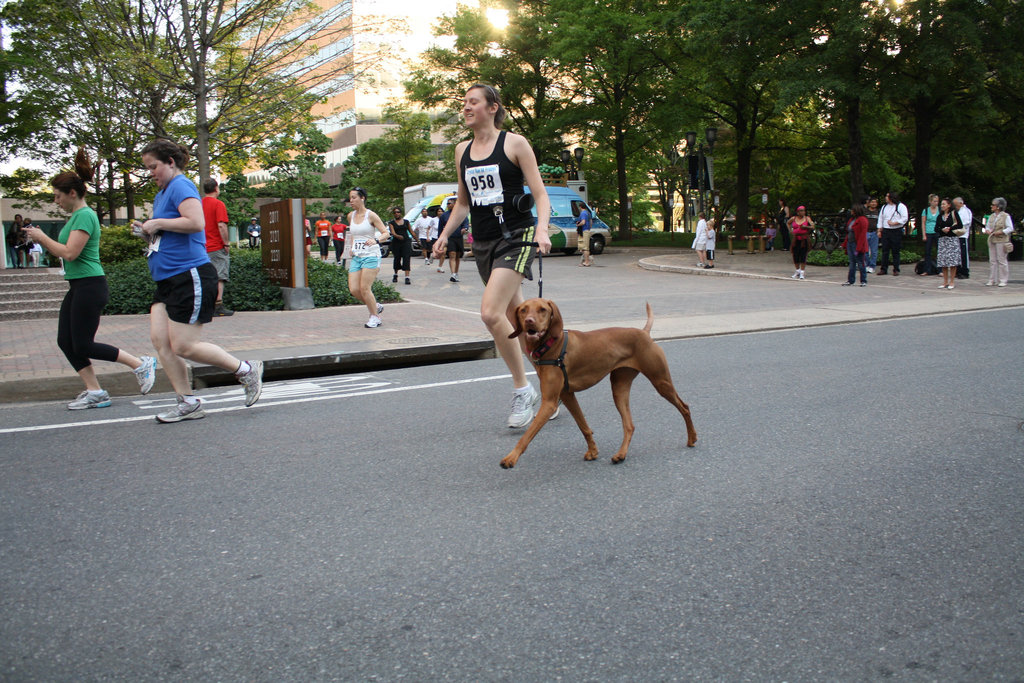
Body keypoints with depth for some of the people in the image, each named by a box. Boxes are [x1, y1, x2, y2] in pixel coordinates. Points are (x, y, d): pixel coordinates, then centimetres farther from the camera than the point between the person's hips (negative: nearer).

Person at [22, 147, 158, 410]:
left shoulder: (85, 215, -14)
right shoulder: (76, 216, 16)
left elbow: (70, 253, -22)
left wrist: (42, 237, -11)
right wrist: (41, 239, 12)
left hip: (90, 287, -10)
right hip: (78, 287, 10)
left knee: (83, 346, -6)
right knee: (66, 342, 8)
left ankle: (141, 364, 1)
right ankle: (95, 392, 11)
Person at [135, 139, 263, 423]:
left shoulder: (181, 186, -9)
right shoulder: (161, 193, 21)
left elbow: (195, 222, -26)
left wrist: (158, 223, -15)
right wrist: (150, 231, 12)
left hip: (190, 276, -10)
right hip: (167, 280, 10)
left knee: (183, 346, -9)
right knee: (160, 340, 1)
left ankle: (247, 371, 7)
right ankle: (188, 403, 8)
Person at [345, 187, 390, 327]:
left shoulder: (371, 215, -6)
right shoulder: (350, 216, 11)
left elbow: (386, 233, -6)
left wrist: (376, 240, -25)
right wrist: (352, 246, 14)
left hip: (371, 256, -6)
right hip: (356, 257, 6)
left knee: (364, 288, -12)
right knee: (354, 289, -4)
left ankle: (375, 317, 5)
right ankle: (376, 307, 20)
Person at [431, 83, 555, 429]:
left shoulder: (514, 143, -3)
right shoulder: (462, 151, 13)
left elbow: (540, 194, -6)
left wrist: (542, 229, -22)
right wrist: (445, 235, 11)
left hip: (516, 237, -6)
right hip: (483, 243, 7)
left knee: (491, 312, -22)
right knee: (516, 320, 9)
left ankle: (523, 390, -8)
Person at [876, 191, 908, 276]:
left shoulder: (901, 206, -2)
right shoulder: (884, 207, 15)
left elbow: (905, 218, -8)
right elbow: (880, 218, 16)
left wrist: (894, 223, -14)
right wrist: (879, 230, 9)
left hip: (896, 231, -4)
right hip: (885, 231, 5)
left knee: (895, 251, -1)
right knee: (885, 251, 2)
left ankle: (896, 269, 6)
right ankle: (884, 269, 7)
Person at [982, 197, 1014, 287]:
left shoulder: (1006, 216, -4)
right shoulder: (991, 216, 13)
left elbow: (1010, 228, -6)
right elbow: (987, 226, 18)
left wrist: (1001, 232, -17)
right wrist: (987, 231, -3)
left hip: (1001, 241, -6)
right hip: (992, 240, 6)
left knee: (1002, 260, -3)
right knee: (992, 260, 6)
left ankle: (1003, 280, 3)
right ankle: (992, 280, 10)